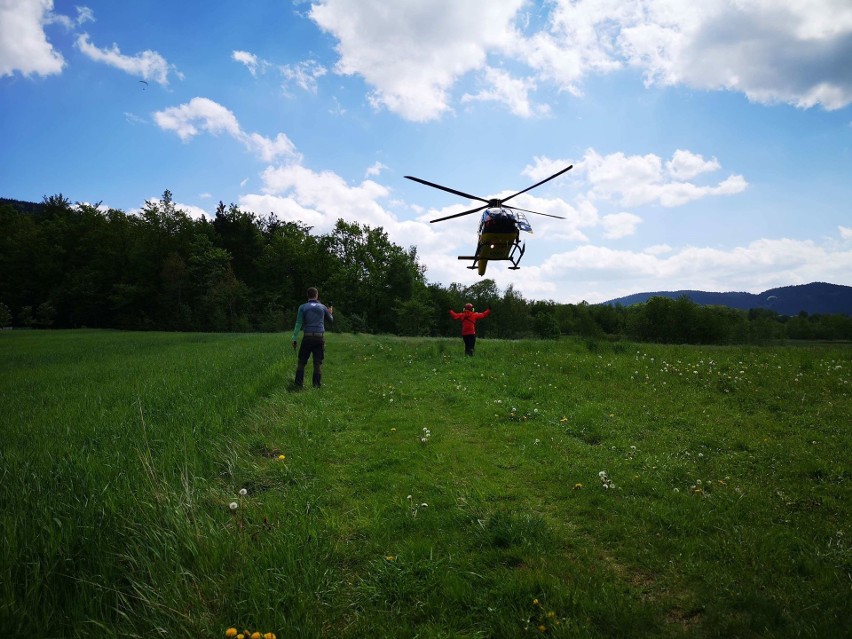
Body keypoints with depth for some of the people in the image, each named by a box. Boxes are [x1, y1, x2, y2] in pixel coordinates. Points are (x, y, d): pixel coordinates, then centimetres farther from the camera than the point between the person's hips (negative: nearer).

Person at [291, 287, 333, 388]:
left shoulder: (302, 307, 2)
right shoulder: (322, 307, 8)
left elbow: (298, 324, -5)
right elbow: (331, 320, 23)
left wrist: (294, 339, -4)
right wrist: (330, 313, 45)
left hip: (307, 337, -1)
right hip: (320, 337, 1)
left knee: (302, 361, 7)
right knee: (318, 363, 4)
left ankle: (299, 384, 3)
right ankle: (317, 385, 2)